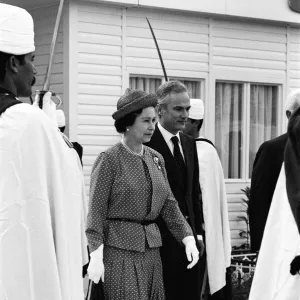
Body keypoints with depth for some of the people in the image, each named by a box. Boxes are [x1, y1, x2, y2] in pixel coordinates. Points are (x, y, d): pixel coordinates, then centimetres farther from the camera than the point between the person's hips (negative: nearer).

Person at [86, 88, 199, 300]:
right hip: (120, 250, -6)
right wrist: (96, 256, -14)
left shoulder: (156, 159, 11)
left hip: (152, 249, 6)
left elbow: (169, 205, 10)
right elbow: (96, 211, -8)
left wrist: (189, 239, -2)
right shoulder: (109, 159, -7)